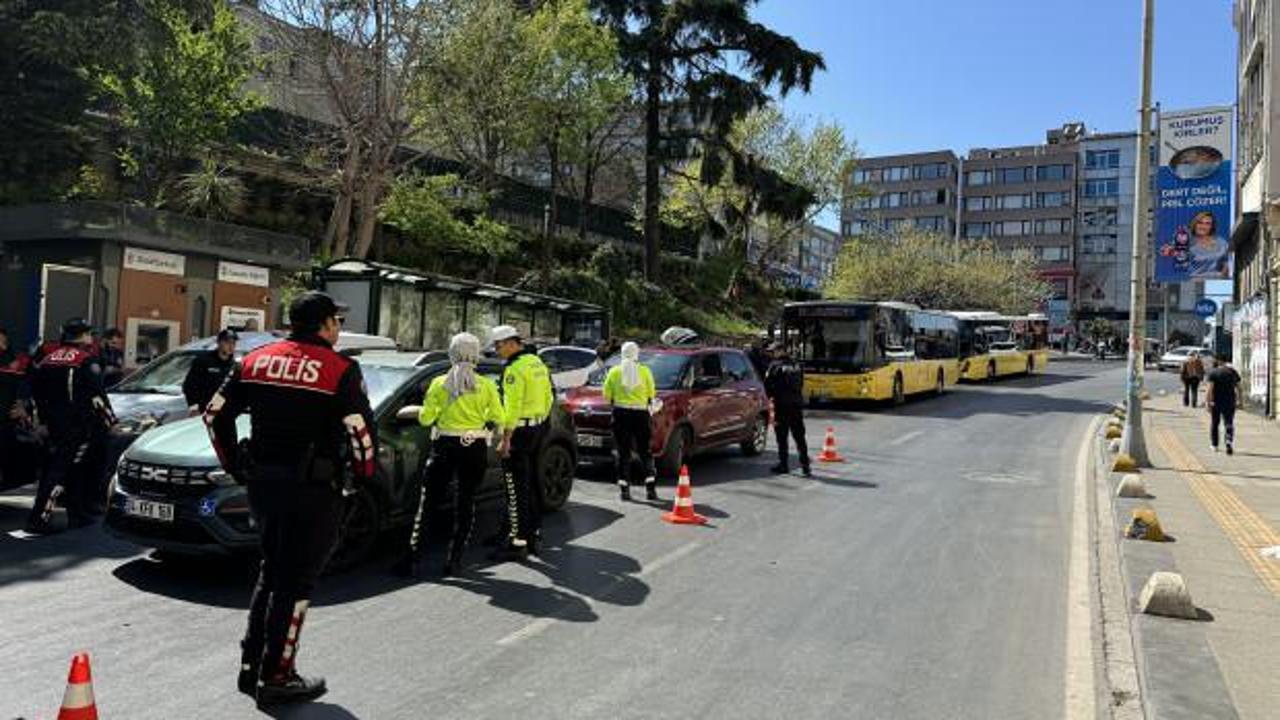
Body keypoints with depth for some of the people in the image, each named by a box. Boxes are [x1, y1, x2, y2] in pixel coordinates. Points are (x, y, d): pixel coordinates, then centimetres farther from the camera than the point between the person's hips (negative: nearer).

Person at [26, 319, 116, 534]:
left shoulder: (49, 358, 13)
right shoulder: (87, 359, -9)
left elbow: (35, 391, 19)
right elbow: (96, 394, -14)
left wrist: (44, 417, 27)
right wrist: (110, 420, -6)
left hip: (55, 424, 8)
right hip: (78, 425, -8)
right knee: (60, 470, -7)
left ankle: (78, 515, 27)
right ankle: (40, 518, -13)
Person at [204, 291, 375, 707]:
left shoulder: (257, 360, 8)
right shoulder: (339, 369, -10)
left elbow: (215, 414, 9)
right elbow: (360, 431, -17)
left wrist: (235, 466, 16)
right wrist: (362, 476, -1)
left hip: (262, 482, 6)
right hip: (312, 487, -6)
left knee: (271, 571, 21)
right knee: (296, 581, 4)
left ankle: (251, 665, 26)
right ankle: (276, 677, 11)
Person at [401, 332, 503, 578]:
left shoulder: (439, 384, -4)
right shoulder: (486, 386, -3)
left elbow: (425, 419, -4)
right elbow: (497, 420, -3)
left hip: (444, 447, 0)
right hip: (475, 448, 1)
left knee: (428, 500, 8)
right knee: (466, 503, 9)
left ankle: (414, 557, 7)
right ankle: (454, 560, 8)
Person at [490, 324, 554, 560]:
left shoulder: (514, 369, -16)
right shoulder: (537, 362, 13)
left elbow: (513, 406, -21)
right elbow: (549, 397, 17)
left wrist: (506, 439, -20)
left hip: (521, 430, -9)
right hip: (538, 428, 9)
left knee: (517, 487, -6)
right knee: (532, 483, 17)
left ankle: (518, 541, -4)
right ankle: (534, 534, 25)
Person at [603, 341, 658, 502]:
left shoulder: (614, 371, 1)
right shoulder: (645, 371, 0)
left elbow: (607, 395, 0)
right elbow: (651, 394, 3)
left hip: (621, 413, 0)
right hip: (640, 414, 0)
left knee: (623, 452, 6)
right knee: (645, 451, 9)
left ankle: (624, 488, 3)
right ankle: (651, 487, 1)